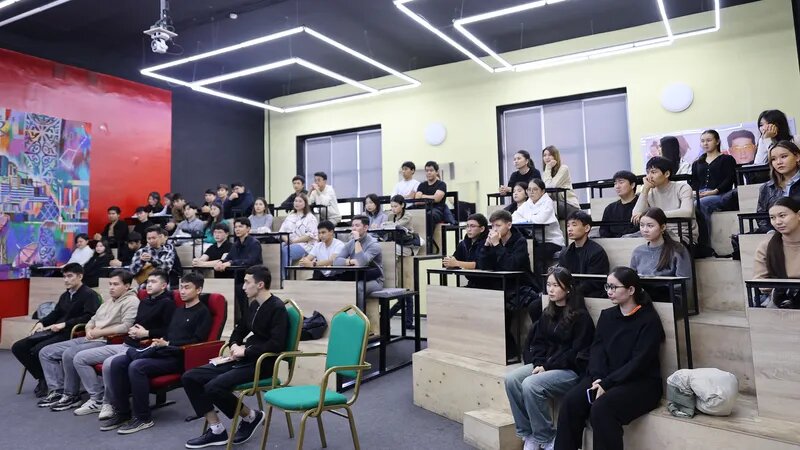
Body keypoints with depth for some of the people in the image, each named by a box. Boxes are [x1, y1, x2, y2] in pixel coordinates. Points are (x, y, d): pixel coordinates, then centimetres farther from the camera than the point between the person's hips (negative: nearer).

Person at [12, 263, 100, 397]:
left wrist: (64, 324, -21)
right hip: (53, 331, 9)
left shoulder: (89, 295, -7)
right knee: (18, 347, 0)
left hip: (71, 334, -9)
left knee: (37, 350, -27)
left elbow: (89, 317, -19)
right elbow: (55, 313, 26)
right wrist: (41, 322, 6)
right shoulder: (65, 295, 22)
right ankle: (43, 378, 5)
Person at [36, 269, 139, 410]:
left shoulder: (131, 301, -9)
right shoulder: (108, 301, 21)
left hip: (106, 342, -10)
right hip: (89, 339, 10)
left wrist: (99, 332, -13)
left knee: (69, 354, -30)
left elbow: (126, 327, -21)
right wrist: (89, 330, 2)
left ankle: (72, 396, -11)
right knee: (46, 352, 5)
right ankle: (57, 390, 6)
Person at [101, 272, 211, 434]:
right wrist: (158, 342, 4)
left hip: (178, 358, -8)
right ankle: (122, 413, -4)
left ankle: (143, 418, -18)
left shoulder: (203, 312, -2)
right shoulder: (178, 310, 25)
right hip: (161, 352, 8)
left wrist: (168, 344, -15)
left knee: (136, 366, -29)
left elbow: (197, 341, -11)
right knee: (116, 363, -10)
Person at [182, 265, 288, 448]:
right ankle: (216, 430, 2)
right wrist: (234, 345, 3)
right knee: (190, 377, -2)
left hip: (262, 363, -9)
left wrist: (245, 351, -17)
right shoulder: (253, 305, 12)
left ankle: (251, 416, -1)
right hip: (244, 359, 9)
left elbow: (276, 344, -23)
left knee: (213, 387, -26)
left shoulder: (277, 308, -14)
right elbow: (239, 329, 24)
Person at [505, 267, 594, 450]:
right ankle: (527, 434, -7)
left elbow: (577, 352, -15)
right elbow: (538, 342, 12)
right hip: (546, 365, 7)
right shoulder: (548, 313, 11)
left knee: (531, 385, -29)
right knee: (511, 379, -16)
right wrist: (539, 363, -8)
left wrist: (548, 366, -17)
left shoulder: (580, 316, -11)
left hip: (572, 370, -7)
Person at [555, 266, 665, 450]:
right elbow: (597, 349, 5)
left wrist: (607, 383, -20)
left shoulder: (649, 320, -6)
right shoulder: (607, 315, 13)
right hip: (604, 379, 5)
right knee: (570, 400, -22)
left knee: (601, 408, -32)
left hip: (641, 383, -5)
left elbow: (639, 362, -13)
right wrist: (598, 378, -14)